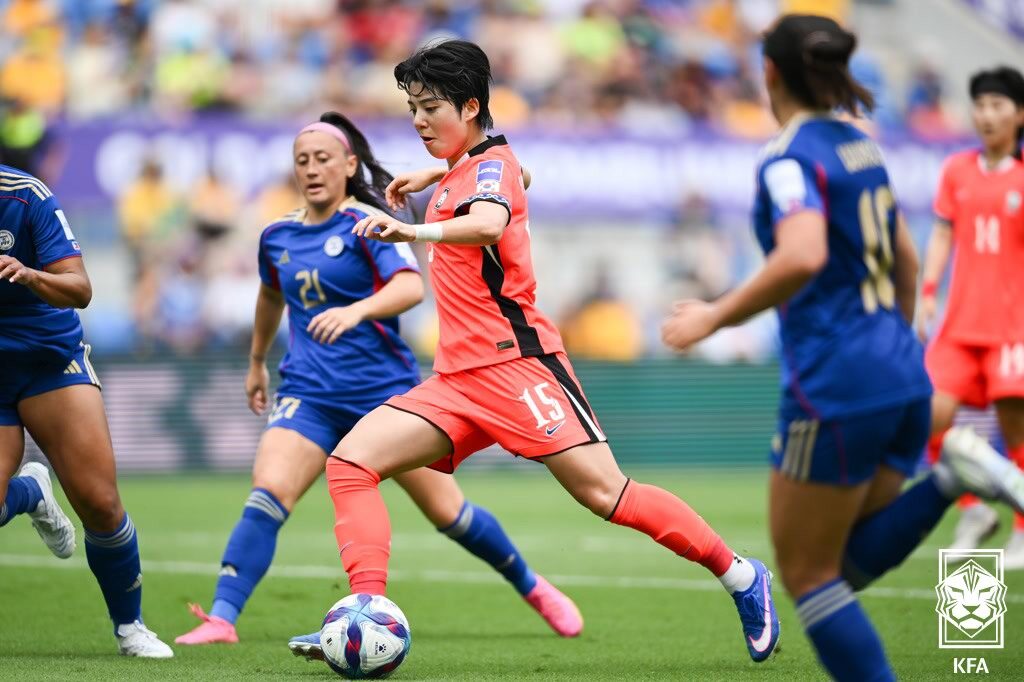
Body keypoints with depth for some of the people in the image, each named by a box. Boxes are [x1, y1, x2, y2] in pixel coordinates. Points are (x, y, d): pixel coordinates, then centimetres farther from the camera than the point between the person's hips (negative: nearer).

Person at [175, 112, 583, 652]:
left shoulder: (367, 224, -7)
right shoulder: (277, 237, 9)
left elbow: (411, 286, -25)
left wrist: (357, 310, -43)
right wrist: (256, 361, 39)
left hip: (382, 386, -3)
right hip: (309, 393, 3)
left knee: (445, 511, 3)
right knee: (267, 494, -22)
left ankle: (533, 588, 25)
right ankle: (222, 619, -28)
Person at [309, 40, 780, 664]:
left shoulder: (492, 163, -8)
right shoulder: (461, 172, 18)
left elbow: (488, 221, -34)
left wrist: (418, 231, -51)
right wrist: (430, 176, 35)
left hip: (515, 362, -9)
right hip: (458, 379, 9)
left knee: (604, 494, -13)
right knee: (351, 462, -9)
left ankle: (742, 577, 2)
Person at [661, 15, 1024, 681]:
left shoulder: (790, 157, -11)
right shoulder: (861, 146, 14)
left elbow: (802, 256, -29)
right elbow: (907, 263, 22)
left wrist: (716, 316, -20)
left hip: (834, 382, -8)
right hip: (902, 376, 8)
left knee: (806, 572, 4)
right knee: (850, 563, 13)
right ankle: (952, 476, -8)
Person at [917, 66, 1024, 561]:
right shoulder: (957, 171, 9)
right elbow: (943, 232, 10)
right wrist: (928, 290, 1)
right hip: (960, 322, 3)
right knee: (933, 417, -9)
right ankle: (973, 511, 11)